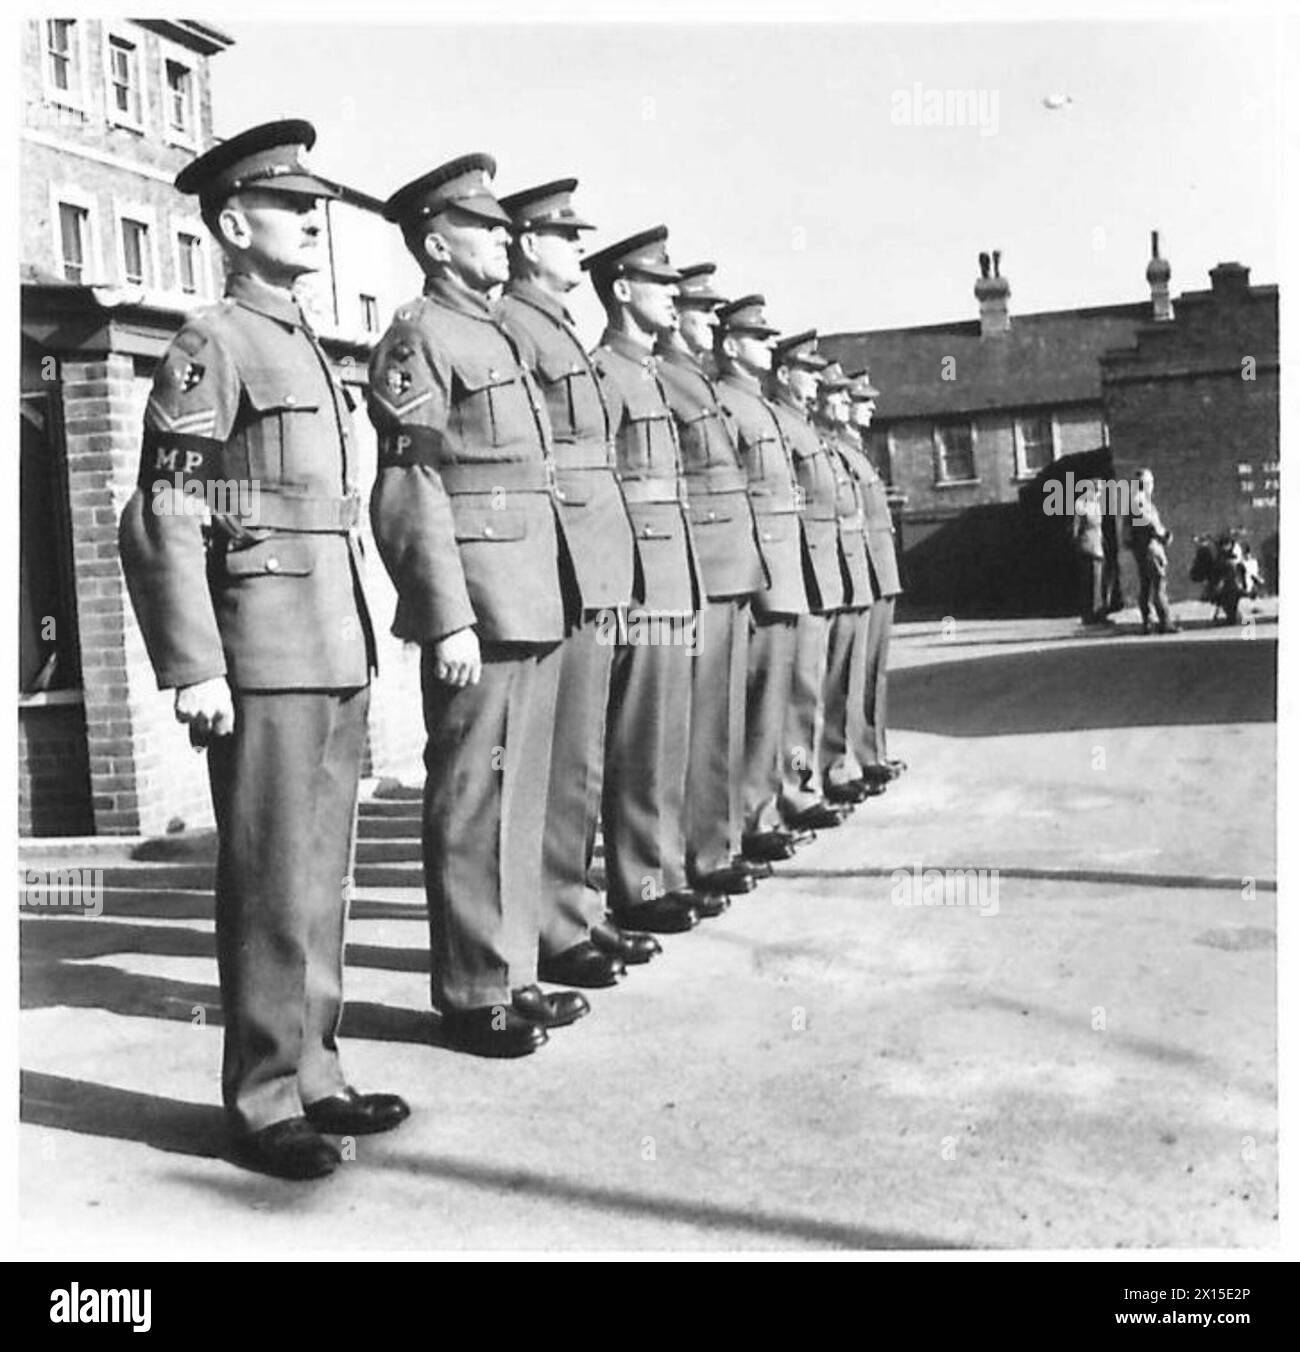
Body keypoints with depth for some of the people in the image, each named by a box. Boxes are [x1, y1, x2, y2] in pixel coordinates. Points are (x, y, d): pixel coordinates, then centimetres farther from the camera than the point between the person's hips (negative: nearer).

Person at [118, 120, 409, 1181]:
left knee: (323, 876, 13)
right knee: (271, 883, -2)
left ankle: (313, 1072, 24)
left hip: (339, 652, 8)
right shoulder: (212, 347, -6)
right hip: (264, 654, -8)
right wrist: (194, 668, -17)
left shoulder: (309, 351, 19)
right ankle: (266, 1101, 10)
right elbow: (161, 520, -12)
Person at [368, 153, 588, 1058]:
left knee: (522, 796, 13)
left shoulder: (501, 337, 21)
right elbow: (410, 493, -14)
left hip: (536, 605, 9)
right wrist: (450, 620, -19)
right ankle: (473, 995, 8)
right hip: (481, 607, -9)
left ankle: (512, 972, 24)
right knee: (477, 802, -3)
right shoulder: (418, 340, -7)